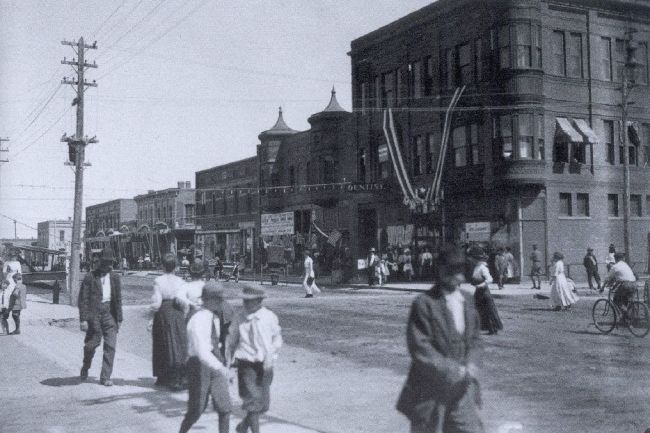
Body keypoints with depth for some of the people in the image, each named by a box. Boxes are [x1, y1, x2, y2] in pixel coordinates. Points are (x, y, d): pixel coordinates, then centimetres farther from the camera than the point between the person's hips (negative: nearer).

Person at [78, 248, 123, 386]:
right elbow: (83, 300, -4)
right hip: (94, 314, -3)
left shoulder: (115, 278, 8)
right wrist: (83, 319, -11)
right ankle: (85, 367, 35)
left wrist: (119, 319, 12)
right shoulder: (90, 277, -3)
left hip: (110, 314, 3)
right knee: (91, 344, 6)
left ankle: (105, 377, 4)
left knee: (110, 346, -3)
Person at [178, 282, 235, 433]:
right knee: (196, 411, 7)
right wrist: (220, 368, -39)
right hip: (200, 365, -7)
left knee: (225, 408, 0)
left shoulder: (216, 317, 5)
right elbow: (201, 350, -31)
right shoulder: (198, 320, -21)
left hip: (215, 365, 7)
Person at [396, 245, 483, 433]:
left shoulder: (467, 302, 7)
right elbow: (419, 347, -17)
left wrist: (470, 364, -2)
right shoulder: (424, 303, -14)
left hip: (461, 386, 6)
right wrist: (451, 369, -17)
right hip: (430, 391, -5)